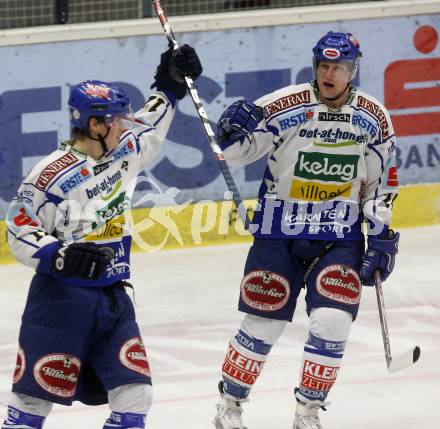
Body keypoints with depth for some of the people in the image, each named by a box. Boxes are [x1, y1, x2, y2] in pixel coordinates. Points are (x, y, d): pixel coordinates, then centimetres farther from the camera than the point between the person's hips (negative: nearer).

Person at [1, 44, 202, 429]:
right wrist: (63, 256, -27)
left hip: (113, 297, 7)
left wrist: (169, 86, 25)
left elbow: (148, 129, 30)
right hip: (61, 298, -7)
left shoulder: (123, 153, 7)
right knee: (38, 391, -6)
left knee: (134, 392, -1)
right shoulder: (52, 174, -16)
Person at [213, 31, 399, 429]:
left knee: (332, 323, -10)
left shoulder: (374, 118, 0)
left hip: (340, 238, 2)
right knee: (263, 324, 1)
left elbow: (382, 180, 10)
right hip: (279, 232, -2)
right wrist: (234, 128, -29)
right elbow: (234, 150, -7)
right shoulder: (287, 105, -11)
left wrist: (382, 233, 4)